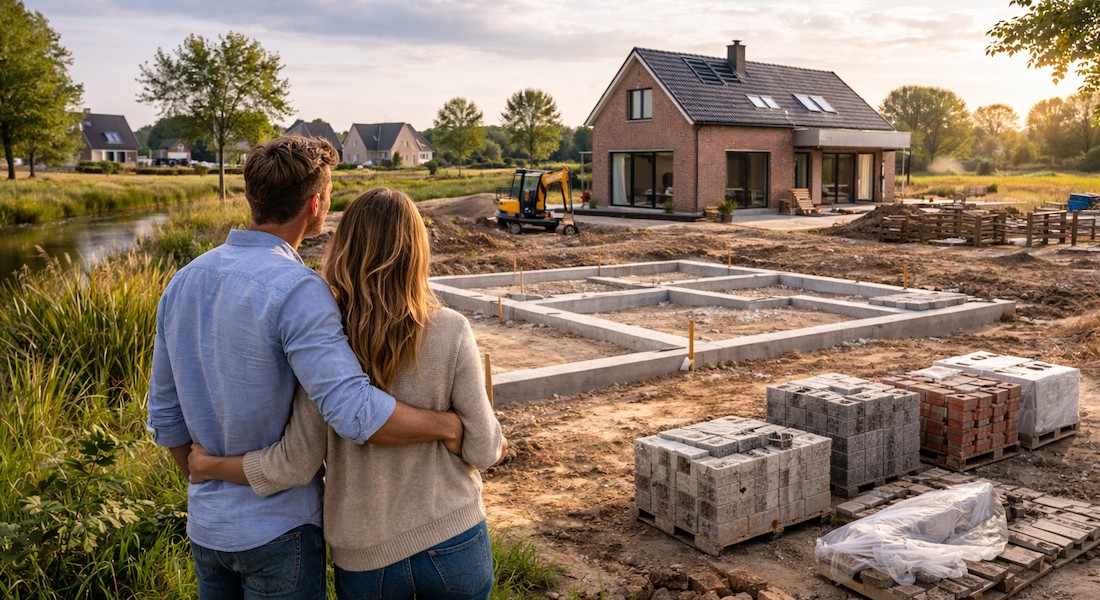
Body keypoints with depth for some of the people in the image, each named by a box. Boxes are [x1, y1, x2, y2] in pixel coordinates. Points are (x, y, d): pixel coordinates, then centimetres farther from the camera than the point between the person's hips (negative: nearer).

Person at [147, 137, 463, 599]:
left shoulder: (183, 283, 1)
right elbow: (356, 412, -34)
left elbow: (165, 416, 9)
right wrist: (447, 425, -20)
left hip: (205, 526, 7)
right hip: (278, 529, -7)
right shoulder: (295, 289, -23)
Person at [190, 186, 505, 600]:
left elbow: (296, 464, -12)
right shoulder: (450, 333, -15)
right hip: (452, 541, 0)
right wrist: (495, 441, 13)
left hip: (365, 559, 1)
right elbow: (482, 450, -10)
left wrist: (208, 466, 4)